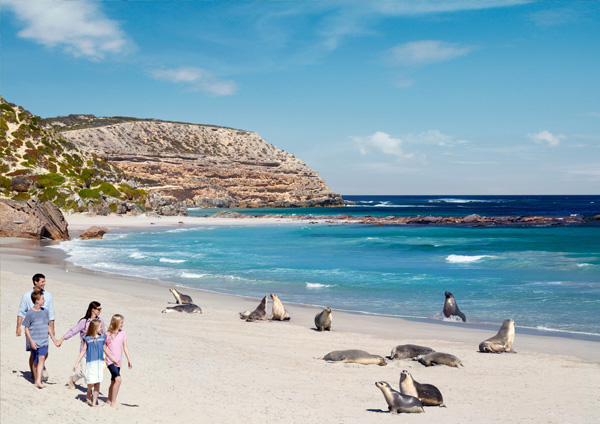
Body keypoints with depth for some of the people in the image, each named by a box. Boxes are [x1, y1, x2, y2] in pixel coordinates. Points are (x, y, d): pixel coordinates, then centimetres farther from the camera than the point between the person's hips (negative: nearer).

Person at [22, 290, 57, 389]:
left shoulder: (45, 311, 7)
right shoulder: (30, 313, -7)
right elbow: (26, 328, -3)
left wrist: (53, 337, 15)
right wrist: (31, 341, -11)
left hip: (44, 341, 2)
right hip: (34, 342, -2)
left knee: (41, 359, -14)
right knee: (35, 362, 7)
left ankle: (38, 381, -19)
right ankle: (36, 380, 23)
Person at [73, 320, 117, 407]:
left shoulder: (102, 338, 6)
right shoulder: (88, 339, -5)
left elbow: (105, 350, 19)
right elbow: (83, 351, 0)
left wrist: (112, 359, 26)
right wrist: (76, 363, -1)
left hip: (100, 363, 4)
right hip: (90, 363, -3)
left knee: (97, 383, 3)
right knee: (91, 382, -9)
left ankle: (94, 402, 11)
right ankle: (88, 396, 22)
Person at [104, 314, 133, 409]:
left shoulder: (123, 333, 5)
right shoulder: (108, 334, -7)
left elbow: (125, 347, 9)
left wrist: (129, 360, 7)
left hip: (118, 361, 5)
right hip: (110, 360, -5)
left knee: (113, 381, 15)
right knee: (118, 379, -21)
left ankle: (109, 401, 32)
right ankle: (113, 402, -12)